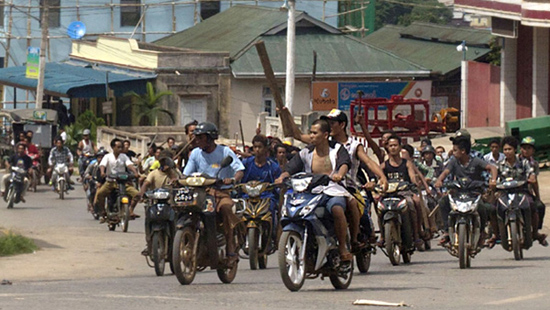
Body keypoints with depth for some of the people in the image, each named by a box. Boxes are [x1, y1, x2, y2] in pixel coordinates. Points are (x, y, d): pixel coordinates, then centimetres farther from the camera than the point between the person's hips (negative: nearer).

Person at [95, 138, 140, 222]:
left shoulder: (124, 156, 7)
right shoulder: (108, 157, 1)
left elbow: (129, 165, -8)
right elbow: (102, 165, -16)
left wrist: (135, 172, -28)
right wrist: (102, 172, -39)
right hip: (110, 182, -2)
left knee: (136, 193, -19)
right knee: (99, 194, -28)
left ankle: (130, 211, -2)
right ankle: (103, 214, -11)